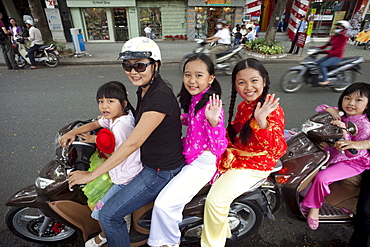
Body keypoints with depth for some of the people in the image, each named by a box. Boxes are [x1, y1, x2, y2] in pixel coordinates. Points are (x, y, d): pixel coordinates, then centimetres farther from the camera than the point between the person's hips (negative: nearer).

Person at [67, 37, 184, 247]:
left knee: (108, 215, -6)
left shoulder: (161, 96, -27)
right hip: (150, 163, 10)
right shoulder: (144, 90, 3)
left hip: (162, 171, -10)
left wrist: (92, 175, -19)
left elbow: (133, 144, -27)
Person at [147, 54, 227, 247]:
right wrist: (180, 118, 9)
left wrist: (213, 120, -43)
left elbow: (219, 147, -28)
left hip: (202, 163, -10)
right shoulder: (194, 100, 3)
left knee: (164, 204, -14)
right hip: (191, 157, 10)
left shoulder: (211, 104, -24)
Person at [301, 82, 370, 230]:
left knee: (322, 177, -23)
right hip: (334, 154, 8)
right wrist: (331, 110, -14)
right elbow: (319, 109, 8)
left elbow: (353, 153, -26)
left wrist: (344, 132, -39)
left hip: (353, 162, -8)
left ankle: (313, 207, 0)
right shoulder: (342, 114, -2)